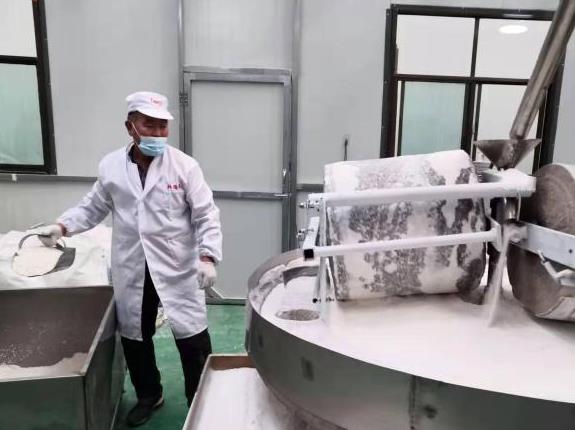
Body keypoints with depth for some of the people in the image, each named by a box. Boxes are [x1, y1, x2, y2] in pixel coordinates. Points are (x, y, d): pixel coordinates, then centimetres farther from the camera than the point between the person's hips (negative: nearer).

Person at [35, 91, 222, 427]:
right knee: (134, 337, 16)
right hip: (132, 271, 3)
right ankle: (149, 395, 40)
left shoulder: (185, 165, -8)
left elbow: (206, 216, -9)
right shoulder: (110, 166, 1)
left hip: (177, 269, -3)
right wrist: (62, 226, 2)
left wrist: (208, 256, -19)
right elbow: (93, 208, 15)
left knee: (193, 339, 3)